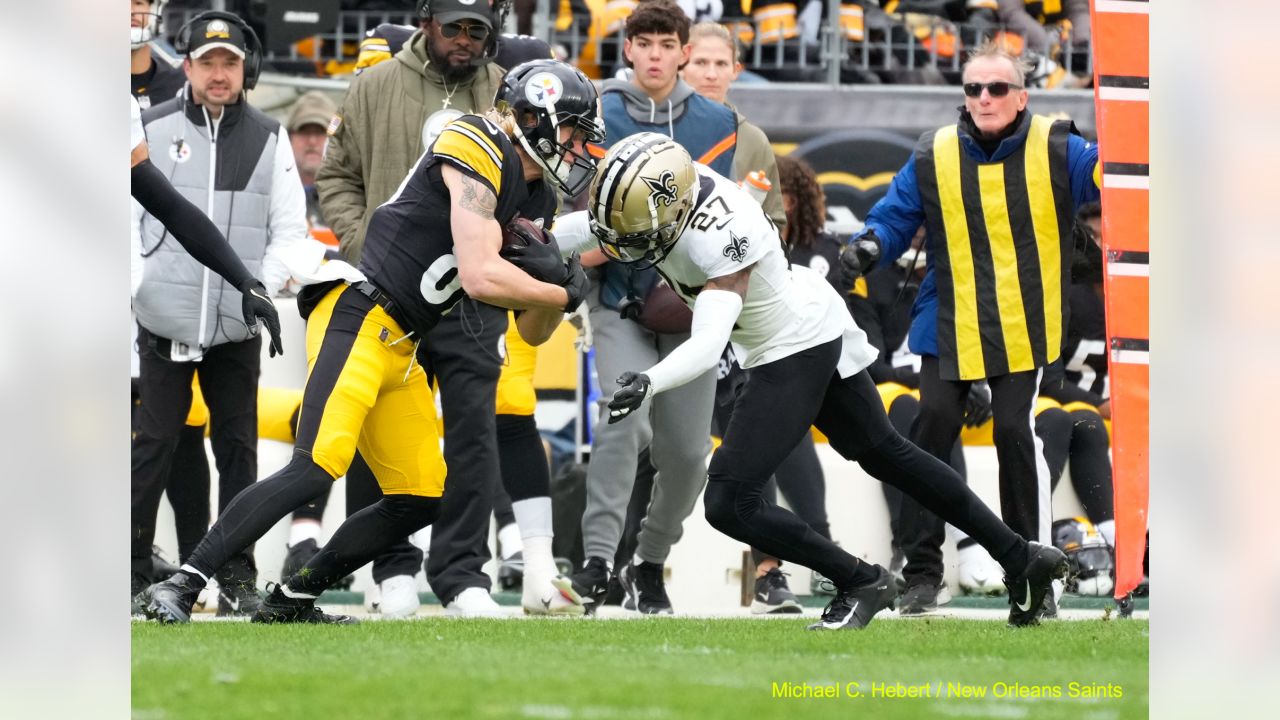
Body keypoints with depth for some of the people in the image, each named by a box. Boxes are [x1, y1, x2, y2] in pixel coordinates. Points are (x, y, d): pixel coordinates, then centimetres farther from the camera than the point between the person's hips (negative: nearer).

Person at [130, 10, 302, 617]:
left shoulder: (269, 139, 5)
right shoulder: (152, 130, 1)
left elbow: (290, 227, 6)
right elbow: (123, 218, 4)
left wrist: (263, 289, -8)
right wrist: (132, 293, -5)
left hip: (238, 329, 1)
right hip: (163, 324, -1)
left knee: (237, 449, 5)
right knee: (152, 447, -1)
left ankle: (237, 577, 10)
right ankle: (132, 567, 6)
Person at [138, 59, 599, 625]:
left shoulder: (537, 199, 17)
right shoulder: (477, 151, -11)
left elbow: (532, 332, 20)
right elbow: (479, 277, -21)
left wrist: (552, 280, -1)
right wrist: (562, 295, -7)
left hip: (400, 346, 10)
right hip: (359, 317, -10)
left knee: (420, 502, 7)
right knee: (317, 468, -23)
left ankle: (290, 601, 13)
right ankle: (181, 587, -23)